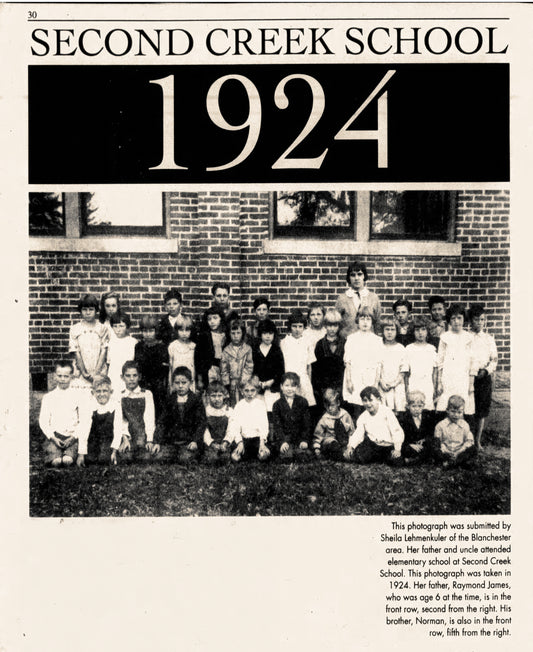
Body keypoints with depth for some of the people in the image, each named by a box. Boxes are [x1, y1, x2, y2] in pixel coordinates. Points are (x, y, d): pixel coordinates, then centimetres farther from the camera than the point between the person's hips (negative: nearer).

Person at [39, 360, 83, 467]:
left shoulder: (78, 396, 8)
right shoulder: (48, 397, 10)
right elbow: (43, 421, 6)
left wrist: (73, 437, -9)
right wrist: (53, 438, -8)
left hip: (72, 435, -1)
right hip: (54, 435, 1)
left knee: (68, 460, -30)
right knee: (56, 461, -27)